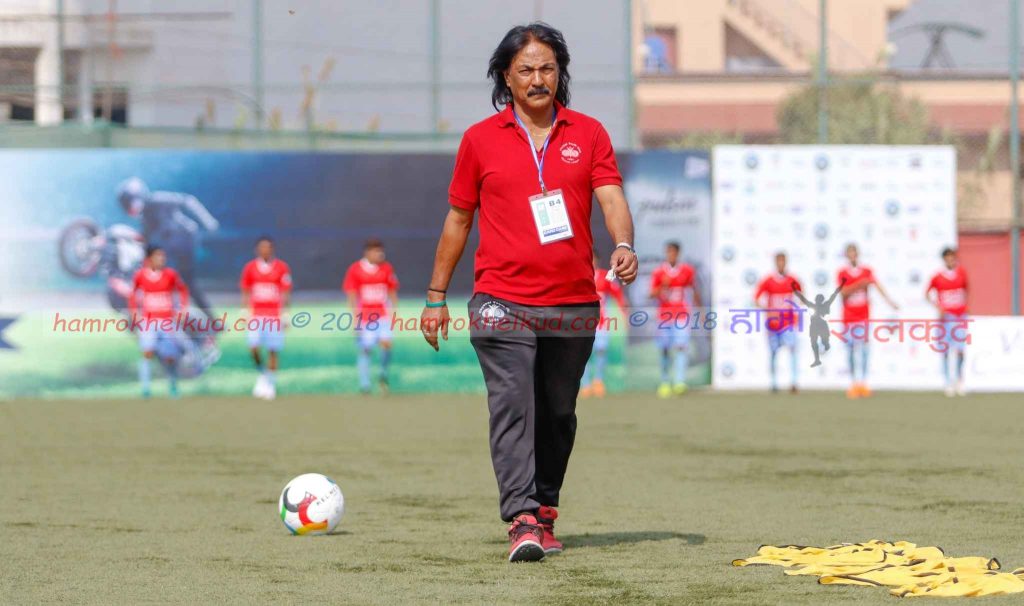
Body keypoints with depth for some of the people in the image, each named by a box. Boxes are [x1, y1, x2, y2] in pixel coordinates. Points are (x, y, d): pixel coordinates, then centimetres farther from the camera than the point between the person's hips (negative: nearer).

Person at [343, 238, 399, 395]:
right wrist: (355, 317, -8)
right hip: (364, 316, -2)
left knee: (386, 343, -15)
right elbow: (352, 295, -2)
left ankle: (383, 375, 6)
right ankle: (364, 384, 8)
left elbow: (392, 293, 12)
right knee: (365, 349, -1)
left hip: (383, 315, 2)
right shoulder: (355, 269, -3)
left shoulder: (387, 269, 6)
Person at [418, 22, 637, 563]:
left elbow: (611, 198, -2)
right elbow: (457, 219, 12)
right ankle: (522, 522, -22)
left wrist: (623, 245, -24)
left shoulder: (588, 134, 8)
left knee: (558, 416, 10)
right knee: (512, 408, -15)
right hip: (502, 305, -2)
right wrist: (436, 296, 12)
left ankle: (544, 513, 22)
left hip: (574, 306, 2)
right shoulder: (481, 140, 6)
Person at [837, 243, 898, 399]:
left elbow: (877, 286, -8)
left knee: (863, 349, -6)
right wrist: (859, 285, -24)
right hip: (848, 316, 0)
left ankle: (863, 383, -5)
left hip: (863, 315, 0)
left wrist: (889, 300, -21)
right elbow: (843, 292, -11)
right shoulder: (842, 274, 3)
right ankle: (853, 383, 4)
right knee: (851, 349, 0)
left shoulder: (867, 272, 5)